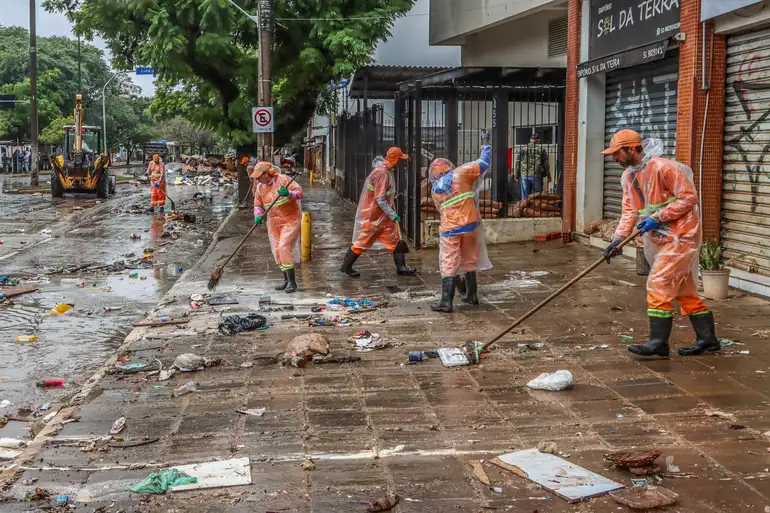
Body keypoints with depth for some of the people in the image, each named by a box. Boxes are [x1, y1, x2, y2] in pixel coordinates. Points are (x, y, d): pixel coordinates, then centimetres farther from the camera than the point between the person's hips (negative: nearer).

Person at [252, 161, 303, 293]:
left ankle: (292, 281, -13)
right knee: (277, 250, 6)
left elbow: (299, 192, -20)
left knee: (284, 247, -18)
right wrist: (258, 216, -15)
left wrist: (289, 194, -41)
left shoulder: (283, 180, -14)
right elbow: (258, 205, 6)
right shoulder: (260, 187, 2)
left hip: (291, 219, -6)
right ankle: (287, 280, 20)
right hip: (274, 221, 6)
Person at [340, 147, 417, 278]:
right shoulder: (382, 173, -24)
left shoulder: (386, 170, 6)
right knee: (363, 242, 3)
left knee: (395, 240, 7)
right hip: (372, 215, -10)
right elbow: (380, 199, -27)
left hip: (383, 215, 10)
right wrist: (392, 215, -24)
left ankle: (401, 267, 10)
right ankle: (346, 266, 16)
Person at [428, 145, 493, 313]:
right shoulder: (460, 174, 1)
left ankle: (446, 302, -4)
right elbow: (483, 164, 4)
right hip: (470, 224, 1)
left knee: (449, 265, 1)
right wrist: (486, 150, 22)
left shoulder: (434, 189, 6)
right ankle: (472, 295, 26)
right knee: (469, 261, 16)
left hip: (450, 229, -1)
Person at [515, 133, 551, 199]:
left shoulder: (523, 149, 6)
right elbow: (546, 164, 1)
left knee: (525, 196, 6)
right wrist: (548, 176, 10)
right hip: (537, 176, -2)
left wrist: (517, 175, 14)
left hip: (524, 176, 2)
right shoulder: (542, 150, 1)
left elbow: (517, 163, 6)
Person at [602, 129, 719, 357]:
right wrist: (618, 239, -5)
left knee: (658, 284, -12)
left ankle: (658, 341, -7)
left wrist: (657, 217, -22)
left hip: (680, 235, -9)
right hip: (659, 238, 9)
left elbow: (689, 197, -19)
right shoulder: (628, 176, 8)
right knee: (684, 289, 14)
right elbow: (629, 210, 7)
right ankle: (707, 339, 23)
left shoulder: (663, 167, -20)